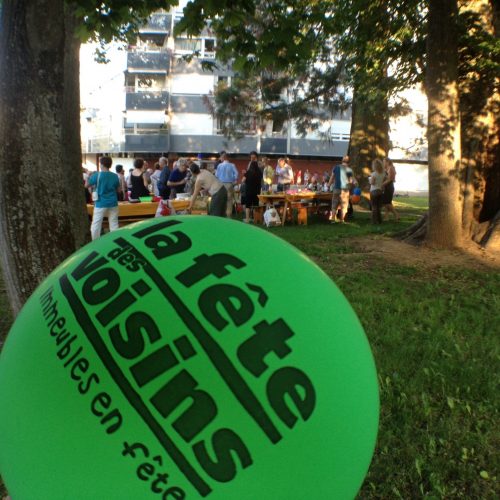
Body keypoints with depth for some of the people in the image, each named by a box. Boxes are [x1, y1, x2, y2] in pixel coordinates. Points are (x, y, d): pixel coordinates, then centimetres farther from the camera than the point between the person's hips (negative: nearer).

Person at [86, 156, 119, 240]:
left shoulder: (97, 175, -9)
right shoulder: (115, 176, 1)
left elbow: (86, 185, 1)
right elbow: (118, 189, 10)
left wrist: (89, 176, 15)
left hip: (100, 204, -3)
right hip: (113, 203, 3)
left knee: (96, 225, 4)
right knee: (114, 225, 7)